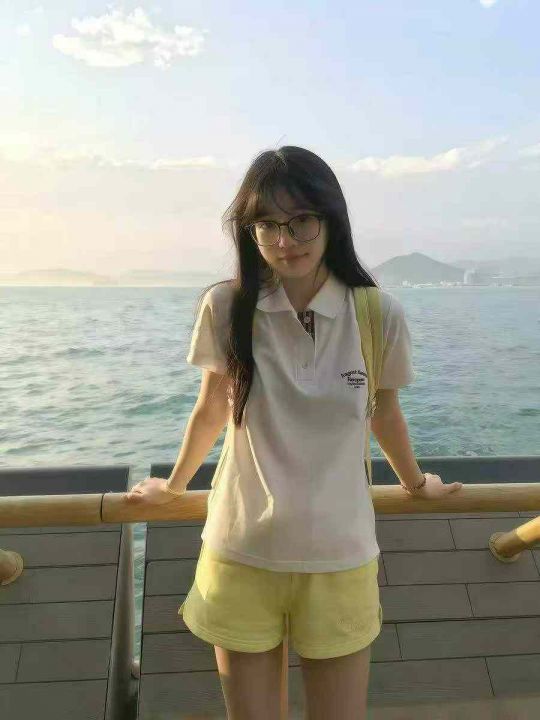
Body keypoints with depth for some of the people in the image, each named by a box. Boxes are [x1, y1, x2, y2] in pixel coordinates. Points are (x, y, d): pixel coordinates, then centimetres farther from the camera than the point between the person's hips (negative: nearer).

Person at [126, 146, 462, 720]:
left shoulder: (378, 314, -10)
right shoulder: (226, 307, -10)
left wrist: (416, 483, 23)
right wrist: (174, 486, 20)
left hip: (340, 560, 0)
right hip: (241, 556, 0)